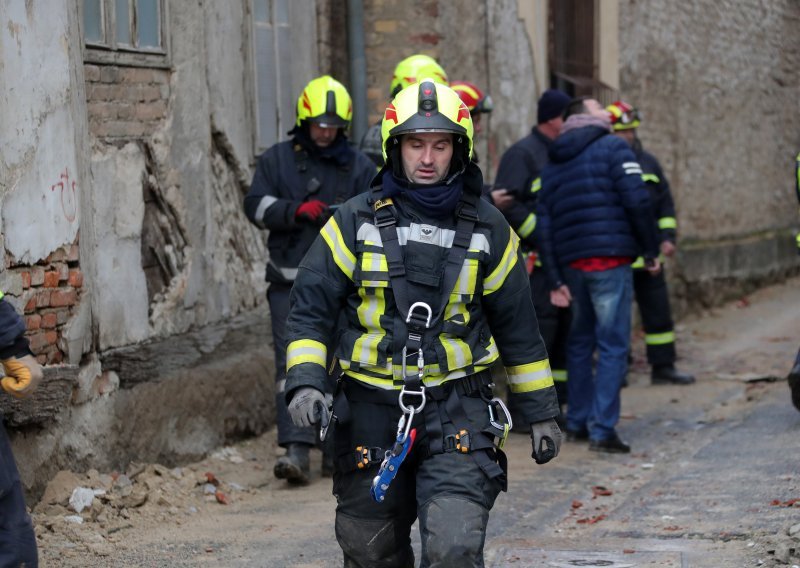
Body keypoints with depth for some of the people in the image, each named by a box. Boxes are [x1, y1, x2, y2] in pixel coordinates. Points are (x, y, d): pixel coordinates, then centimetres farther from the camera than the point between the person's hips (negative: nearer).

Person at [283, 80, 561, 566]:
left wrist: (542, 412, 13)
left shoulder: (487, 229, 4)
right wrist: (305, 382, -12)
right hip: (372, 414, 1)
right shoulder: (357, 222, 2)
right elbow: (310, 308, 3)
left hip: (457, 415, -1)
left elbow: (517, 326, 11)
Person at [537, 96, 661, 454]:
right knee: (612, 344, -4)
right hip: (610, 258, -6)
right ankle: (602, 428, -9)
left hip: (571, 263, 6)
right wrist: (651, 251, -2)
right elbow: (637, 202, -11)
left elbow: (544, 226, 11)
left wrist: (555, 280, 10)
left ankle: (577, 421, 23)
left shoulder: (552, 165, 18)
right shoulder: (612, 148, 0)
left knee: (580, 341, 19)